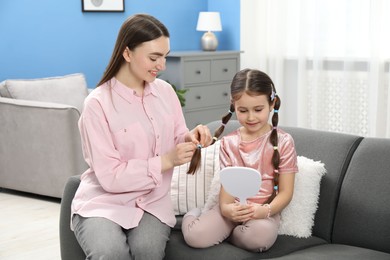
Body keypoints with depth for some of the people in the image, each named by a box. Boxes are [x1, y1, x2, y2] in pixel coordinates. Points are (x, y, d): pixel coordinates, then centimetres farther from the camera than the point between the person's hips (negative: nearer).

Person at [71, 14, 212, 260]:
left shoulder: (165, 91, 3)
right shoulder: (98, 103, -14)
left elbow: (174, 142, 12)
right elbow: (110, 176, -17)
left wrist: (189, 139, -11)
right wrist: (165, 161, -22)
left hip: (152, 200, 4)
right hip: (104, 201, -4)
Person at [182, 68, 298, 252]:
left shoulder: (283, 141, -4)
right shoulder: (228, 143, 4)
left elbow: (286, 192, -4)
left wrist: (265, 210, -24)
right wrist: (226, 208, -23)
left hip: (264, 210, -1)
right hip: (233, 208, 2)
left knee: (260, 238, -38)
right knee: (195, 236, -26)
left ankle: (226, 232, -3)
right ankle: (194, 215, 12)